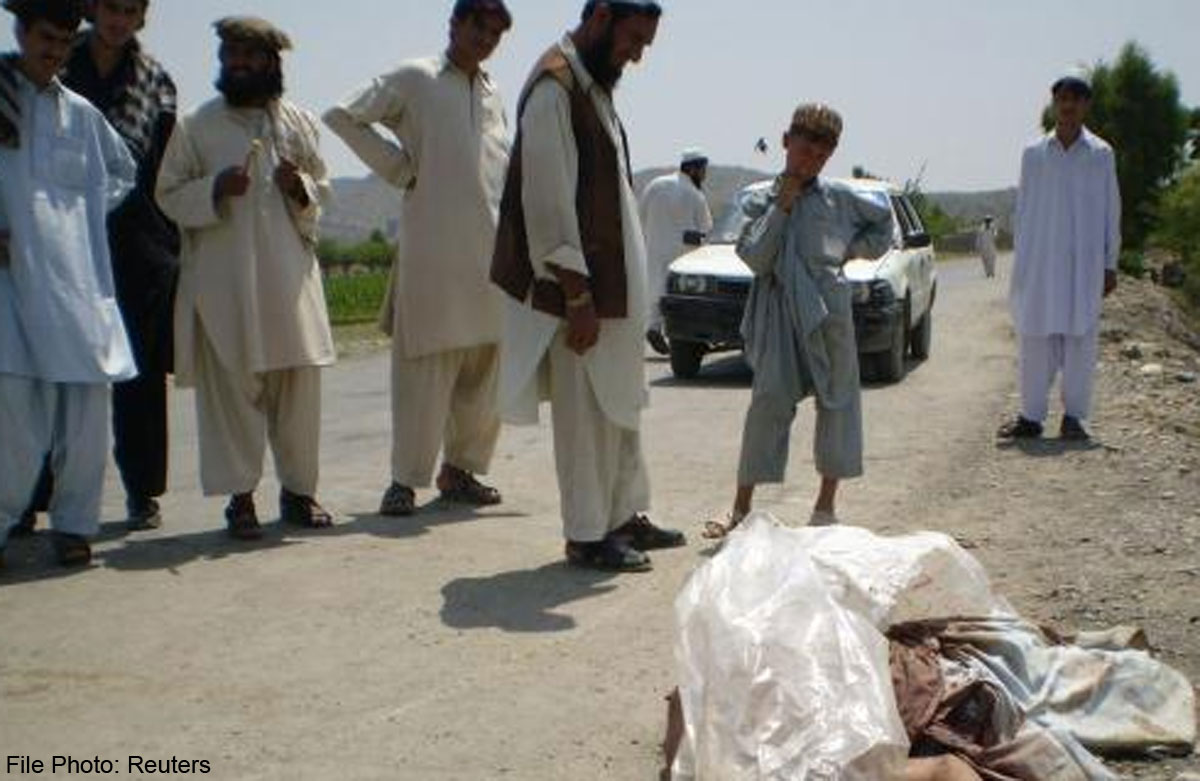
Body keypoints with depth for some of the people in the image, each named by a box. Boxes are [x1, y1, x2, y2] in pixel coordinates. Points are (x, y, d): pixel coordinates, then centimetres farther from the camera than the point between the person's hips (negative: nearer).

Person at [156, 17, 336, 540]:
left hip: (289, 275, 3)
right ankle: (240, 496, 6)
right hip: (223, 279, -2)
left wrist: (300, 188, -5)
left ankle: (298, 490, 16)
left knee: (299, 385, 4)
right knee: (232, 388, -3)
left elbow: (321, 190, 18)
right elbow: (168, 194, 4)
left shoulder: (299, 122, 13)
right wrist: (215, 189, -14)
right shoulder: (195, 126, 5)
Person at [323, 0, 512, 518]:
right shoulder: (415, 79, 3)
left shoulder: (494, 95, 20)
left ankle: (461, 469, 19)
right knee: (426, 365, -7)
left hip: (491, 251, 6)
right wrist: (399, 168, -4)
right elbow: (343, 117, 0)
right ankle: (406, 479, 1)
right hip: (432, 247, -6)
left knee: (486, 367, 7)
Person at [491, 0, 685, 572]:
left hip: (615, 286, 10)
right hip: (580, 292, -10)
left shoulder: (594, 86, 14)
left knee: (622, 406, 16)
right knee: (584, 413, -1)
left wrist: (622, 297, 16)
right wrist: (578, 298, -21)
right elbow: (549, 203, -20)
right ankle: (586, 537, 10)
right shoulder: (553, 88, -16)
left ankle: (625, 517, 28)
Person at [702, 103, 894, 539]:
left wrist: (852, 250, 8)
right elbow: (756, 260, -7)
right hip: (780, 311, -1)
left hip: (827, 309, 1)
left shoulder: (837, 198, 6)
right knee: (769, 402, -5)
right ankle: (742, 510, -1)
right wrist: (782, 207, -9)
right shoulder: (764, 202, 6)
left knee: (836, 400, 5)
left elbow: (883, 219, 20)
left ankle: (826, 506, 17)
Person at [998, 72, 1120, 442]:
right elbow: (1023, 210, 9)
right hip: (1040, 263, 1)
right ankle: (1031, 415, 9)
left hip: (1085, 263, -1)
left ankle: (1074, 417, 9)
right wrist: (1021, 263, 6)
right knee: (1036, 340, 1)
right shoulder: (1033, 153, 6)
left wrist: (1110, 265, 2)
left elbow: (1111, 213, 6)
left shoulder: (1101, 154, 4)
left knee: (1080, 339, 1)